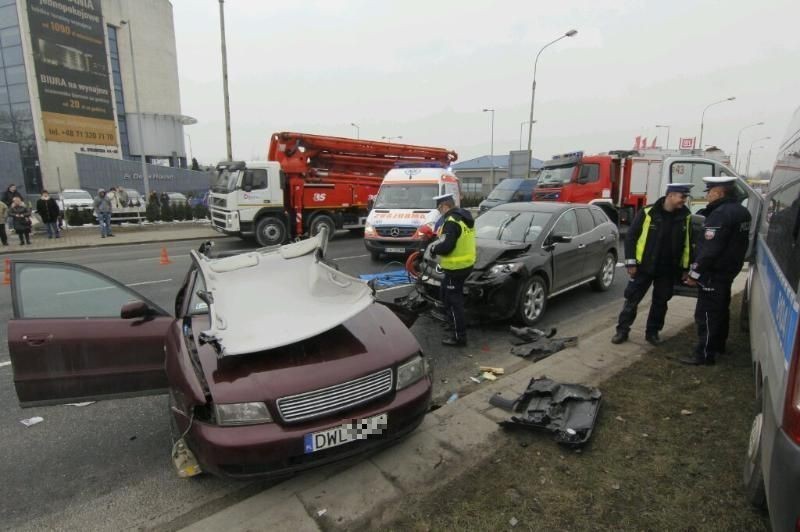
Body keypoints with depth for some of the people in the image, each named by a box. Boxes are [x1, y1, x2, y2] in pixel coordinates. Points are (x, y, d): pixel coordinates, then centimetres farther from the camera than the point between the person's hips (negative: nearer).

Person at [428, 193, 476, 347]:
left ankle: (459, 337, 3)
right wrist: (439, 239, 13)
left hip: (456, 267, -10)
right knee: (447, 293, 26)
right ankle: (451, 317, 38)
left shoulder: (451, 222, -21)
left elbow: (446, 246, -28)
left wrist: (433, 249, -8)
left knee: (454, 301, -2)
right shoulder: (465, 217, 11)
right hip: (467, 263, 10)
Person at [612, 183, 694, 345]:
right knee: (632, 299, 2)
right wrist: (631, 262, -10)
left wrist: (685, 268, 7)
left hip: (668, 270, 3)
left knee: (660, 302, 12)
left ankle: (652, 332, 26)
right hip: (644, 266, -3)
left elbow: (688, 244, 8)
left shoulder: (686, 216, 0)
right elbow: (631, 237, -7)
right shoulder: (647, 212, -10)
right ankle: (622, 330, 12)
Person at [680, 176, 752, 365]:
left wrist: (695, 273, -19)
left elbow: (710, 249, -25)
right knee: (720, 310, 21)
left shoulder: (721, 214, -22)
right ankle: (718, 346, 35)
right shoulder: (741, 211, 10)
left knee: (706, 314, -4)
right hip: (728, 270, 10)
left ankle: (704, 354, 2)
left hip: (714, 273, -10)